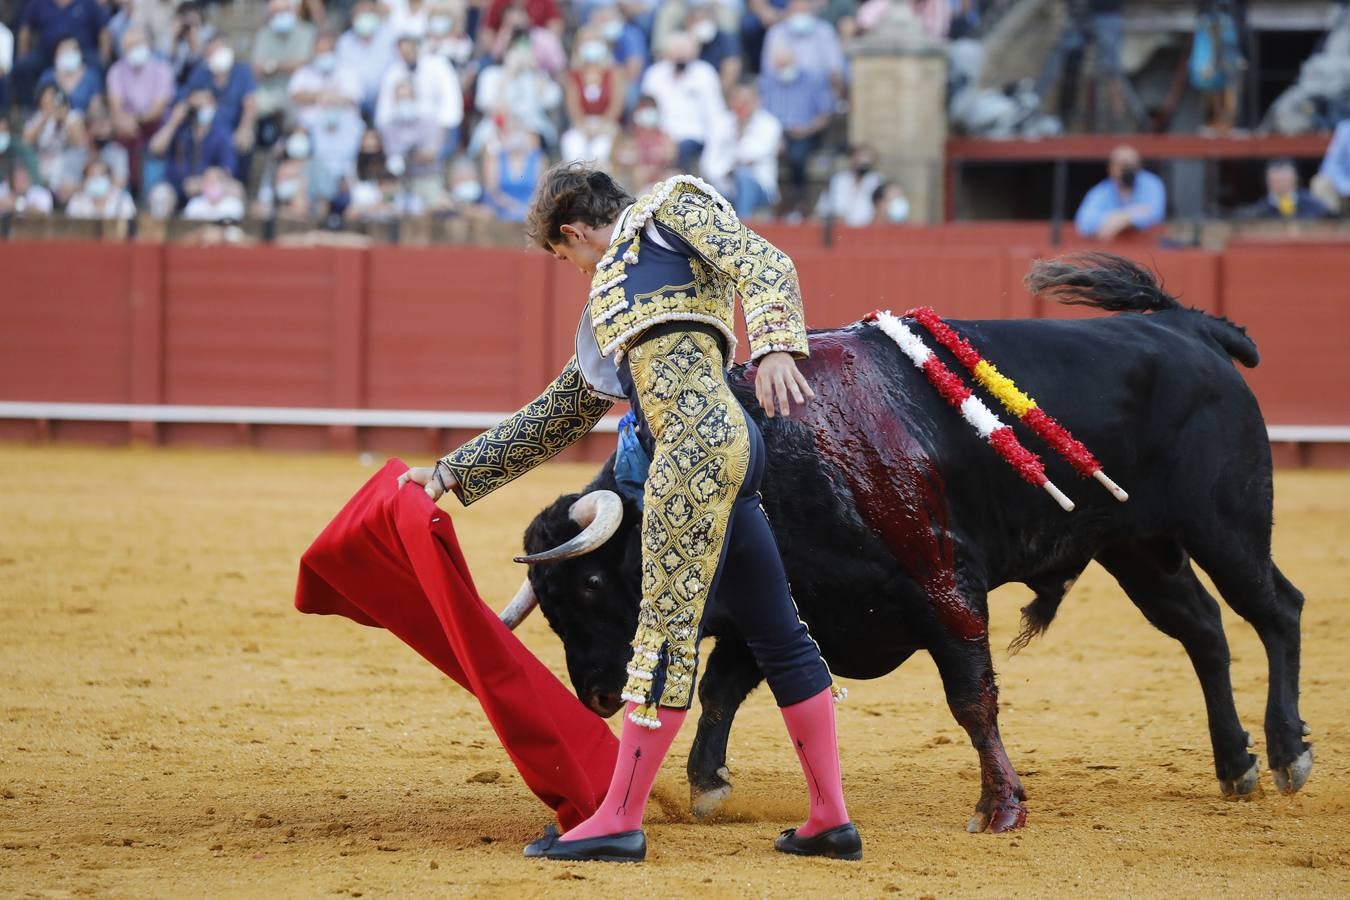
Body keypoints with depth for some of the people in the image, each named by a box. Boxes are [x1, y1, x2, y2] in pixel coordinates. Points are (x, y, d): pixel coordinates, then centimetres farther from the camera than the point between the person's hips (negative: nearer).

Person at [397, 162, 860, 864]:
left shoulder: (669, 206, 11)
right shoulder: (606, 313, 33)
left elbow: (765, 265, -5)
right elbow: (553, 419, 37)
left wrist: (774, 345, -24)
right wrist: (455, 472, 37)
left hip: (697, 436, -10)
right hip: (728, 446, 10)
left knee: (666, 629, -9)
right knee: (779, 638, 10)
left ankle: (619, 822, -10)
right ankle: (830, 820, 13)